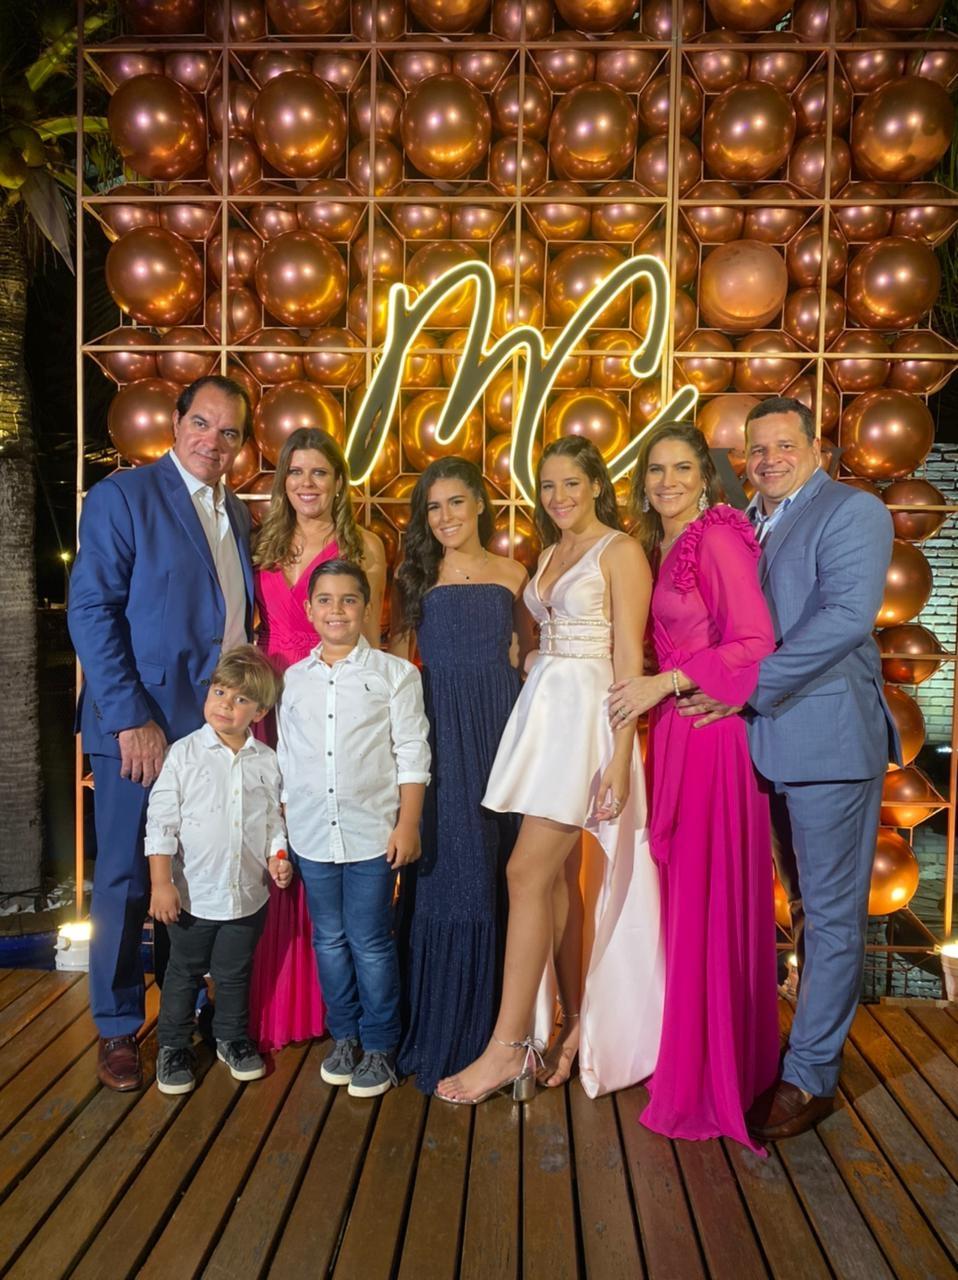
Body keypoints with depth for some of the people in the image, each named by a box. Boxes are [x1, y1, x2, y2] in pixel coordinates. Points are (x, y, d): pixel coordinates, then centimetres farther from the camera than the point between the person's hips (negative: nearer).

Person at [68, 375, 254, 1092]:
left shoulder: (238, 515, 14)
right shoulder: (122, 496, -6)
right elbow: (91, 613, -11)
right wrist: (132, 719, -16)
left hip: (218, 727, 6)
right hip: (142, 724, -5)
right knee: (126, 879, 7)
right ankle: (117, 1028, 24)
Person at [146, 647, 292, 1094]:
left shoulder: (266, 761, -1)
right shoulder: (184, 753, -10)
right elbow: (161, 820, -10)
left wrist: (278, 857, -7)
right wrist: (161, 882, -13)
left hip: (248, 893, 2)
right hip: (193, 893, -2)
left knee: (234, 974, 18)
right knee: (184, 973, 15)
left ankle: (232, 1038, 38)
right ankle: (173, 1046, 33)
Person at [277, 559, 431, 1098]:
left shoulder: (394, 673, -2)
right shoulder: (294, 679, 8)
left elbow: (412, 755, -4)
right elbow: (288, 757, 13)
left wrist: (408, 825, -9)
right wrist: (284, 824, 10)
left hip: (372, 831, -3)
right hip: (313, 835, 4)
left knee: (371, 943, 3)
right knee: (329, 940, 14)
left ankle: (380, 1046, 21)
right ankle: (345, 1036, 32)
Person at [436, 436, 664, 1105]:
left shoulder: (620, 552, -5)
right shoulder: (550, 555, 19)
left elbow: (629, 660, -11)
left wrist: (620, 758, -16)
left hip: (588, 716, -8)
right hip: (543, 711, 8)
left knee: (528, 872, -10)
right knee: (558, 877, 8)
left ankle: (508, 1046, -1)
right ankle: (579, 1026, 20)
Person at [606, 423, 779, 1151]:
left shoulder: (718, 538, -10)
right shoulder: (662, 549, 15)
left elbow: (758, 645, -15)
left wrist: (668, 682, -16)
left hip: (711, 734, -8)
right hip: (673, 734, 8)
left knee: (708, 901, -1)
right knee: (684, 895, 13)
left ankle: (707, 1083, 14)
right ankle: (695, 1059, 28)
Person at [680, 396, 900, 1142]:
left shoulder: (852, 512, -7)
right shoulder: (746, 525, 14)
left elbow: (847, 615, -21)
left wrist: (750, 688, -21)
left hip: (830, 740, -7)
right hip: (771, 740, 7)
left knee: (832, 913, 3)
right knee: (811, 904, 19)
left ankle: (810, 1078, 15)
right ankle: (820, 1038, 34)